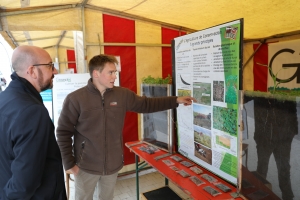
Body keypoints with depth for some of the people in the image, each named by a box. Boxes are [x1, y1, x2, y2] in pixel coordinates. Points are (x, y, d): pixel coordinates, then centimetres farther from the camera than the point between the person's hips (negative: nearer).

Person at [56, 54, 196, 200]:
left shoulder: (123, 95, -4)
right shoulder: (75, 99, -15)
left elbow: (146, 104, 4)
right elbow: (63, 132, -9)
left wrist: (176, 100, 0)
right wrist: (69, 163, -9)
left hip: (113, 164, 4)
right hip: (86, 166, -3)